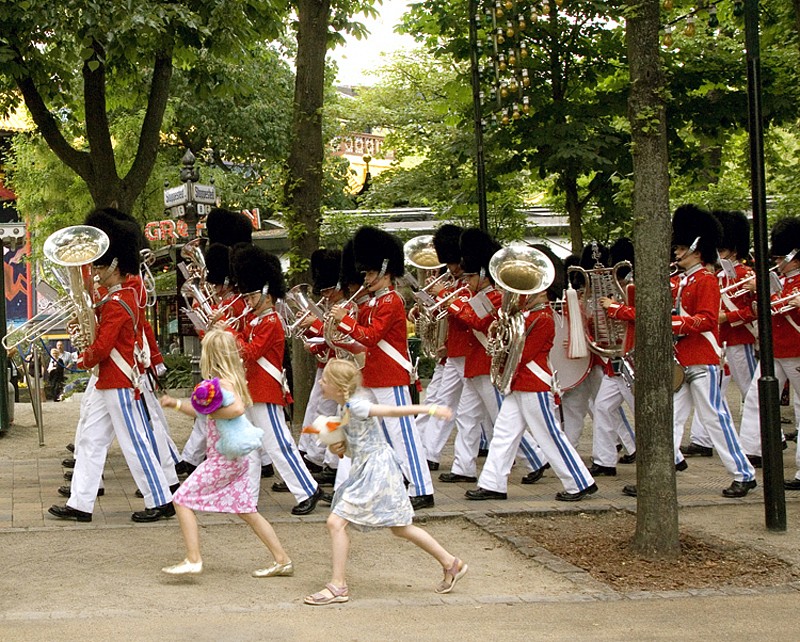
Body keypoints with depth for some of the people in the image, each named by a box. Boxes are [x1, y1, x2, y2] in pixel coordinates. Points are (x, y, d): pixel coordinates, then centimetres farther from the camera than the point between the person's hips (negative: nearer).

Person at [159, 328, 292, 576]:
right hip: (245, 452, 10)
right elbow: (203, 412, 26)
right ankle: (282, 560, 17)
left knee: (182, 499, -3)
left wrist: (213, 413, -19)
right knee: (246, 510, 16)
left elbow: (237, 408, -34)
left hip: (229, 455, -10)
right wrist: (176, 404, 20)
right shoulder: (232, 378, 14)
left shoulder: (221, 382, -15)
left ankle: (193, 560, -6)